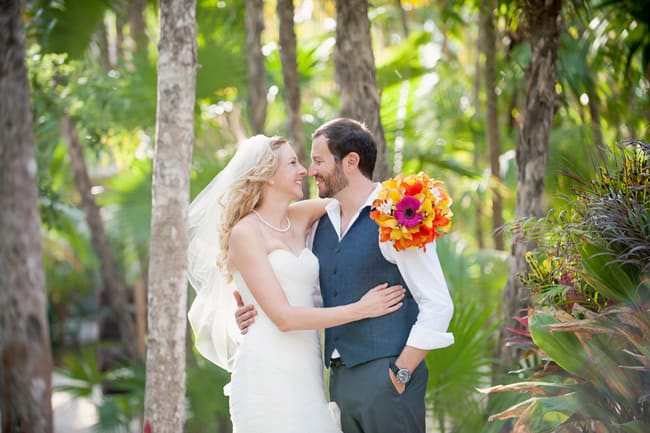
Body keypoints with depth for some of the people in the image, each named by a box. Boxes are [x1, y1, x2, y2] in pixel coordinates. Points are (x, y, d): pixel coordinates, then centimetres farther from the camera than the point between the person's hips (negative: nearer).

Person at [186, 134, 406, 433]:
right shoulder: (245, 232, -7)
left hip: (305, 374, 6)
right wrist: (360, 309, -12)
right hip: (268, 375, -6)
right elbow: (283, 316, -13)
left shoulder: (298, 218, 12)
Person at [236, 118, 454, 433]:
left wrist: (401, 372, -13)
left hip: (387, 375, -7)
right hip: (341, 379, 7)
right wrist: (258, 317, 5)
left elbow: (438, 305, -11)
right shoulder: (321, 225, 12)